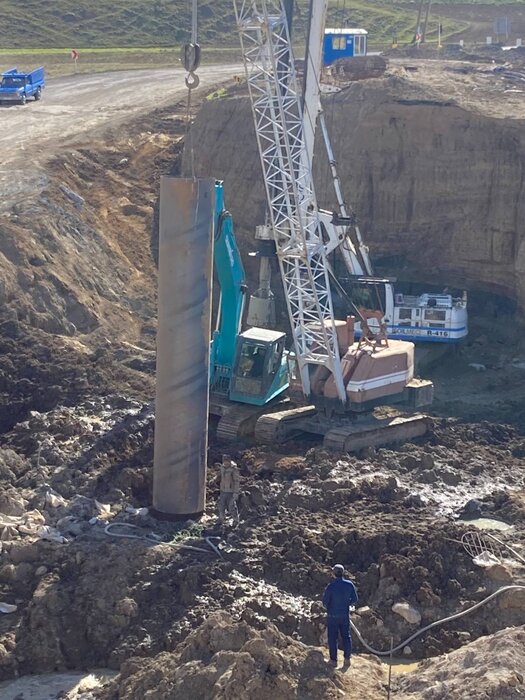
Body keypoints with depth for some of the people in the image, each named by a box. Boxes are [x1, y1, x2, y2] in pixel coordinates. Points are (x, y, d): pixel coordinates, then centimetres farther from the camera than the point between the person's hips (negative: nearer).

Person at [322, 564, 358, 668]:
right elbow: (354, 599, 0)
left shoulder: (330, 586, -21)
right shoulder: (349, 585, -11)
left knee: (333, 637, 9)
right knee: (346, 636, 16)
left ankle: (333, 660, 15)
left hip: (332, 615, -3)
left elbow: (325, 602, -13)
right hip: (345, 614, 3)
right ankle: (347, 658, 20)